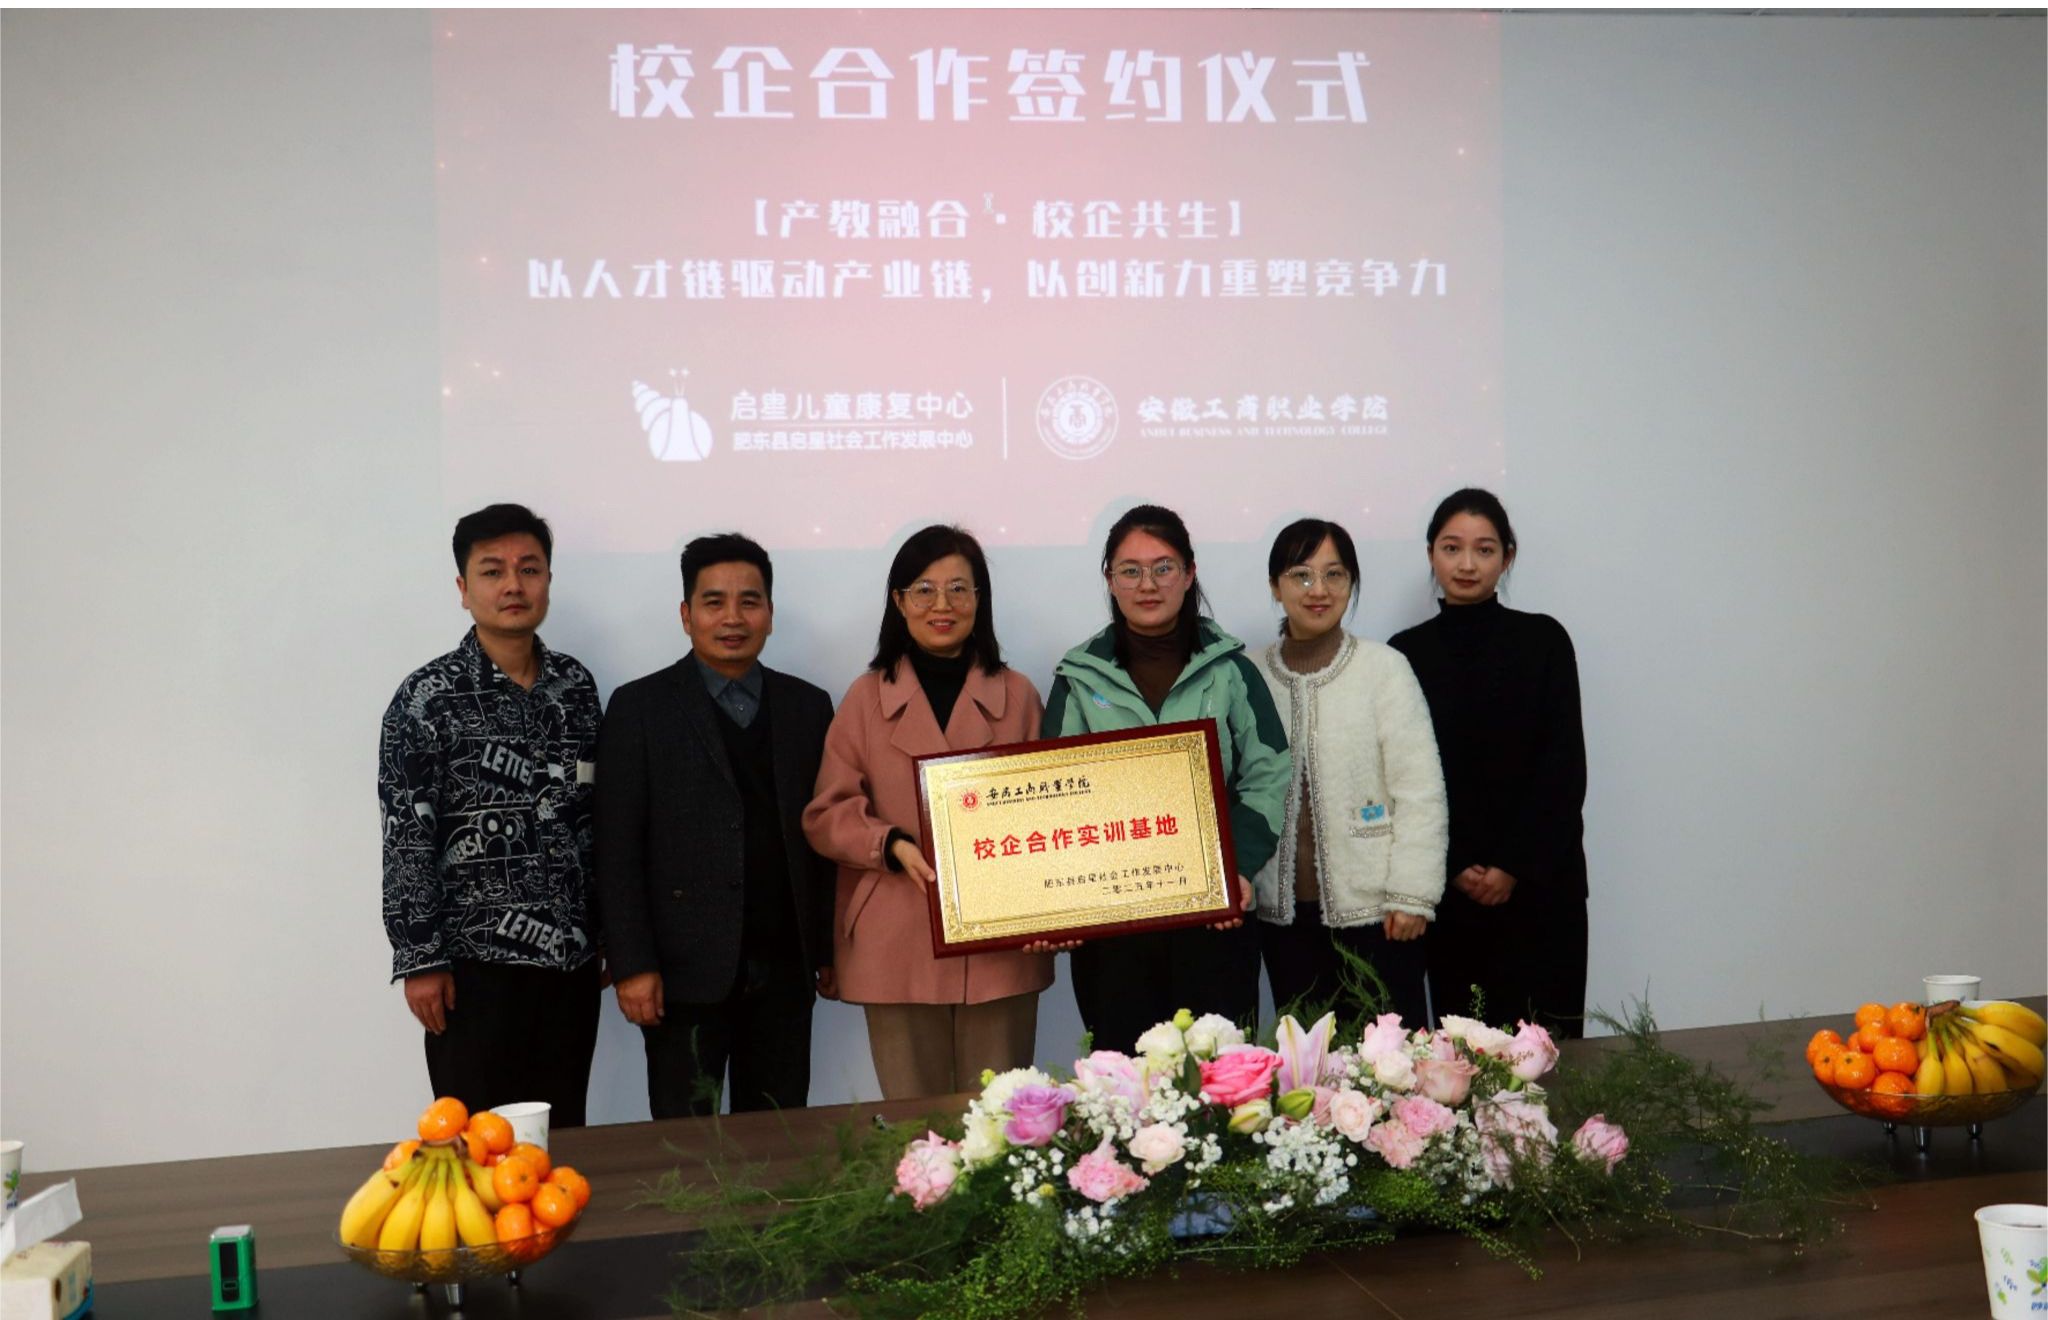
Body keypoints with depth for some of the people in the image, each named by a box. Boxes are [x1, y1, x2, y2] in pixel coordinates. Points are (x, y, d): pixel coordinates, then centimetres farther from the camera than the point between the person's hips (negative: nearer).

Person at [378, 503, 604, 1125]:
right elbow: (407, 840, -8)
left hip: (570, 957, 4)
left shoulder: (577, 686, 7)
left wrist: (607, 934, 12)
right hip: (474, 963, -4)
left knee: (563, 1141, 10)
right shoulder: (428, 698, -6)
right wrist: (420, 959, -11)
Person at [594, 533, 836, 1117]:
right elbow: (617, 848, -4)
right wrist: (632, 965, -10)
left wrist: (828, 949, 9)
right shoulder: (640, 707, -1)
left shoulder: (807, 706, 9)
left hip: (784, 969, 3)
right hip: (686, 969, -3)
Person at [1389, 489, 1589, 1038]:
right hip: (1450, 890, 1)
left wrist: (1516, 866, -8)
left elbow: (1563, 767, -1)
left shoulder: (1543, 641, 3)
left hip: (1539, 883, -1)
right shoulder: (1407, 653, 7)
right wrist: (1455, 867, -6)